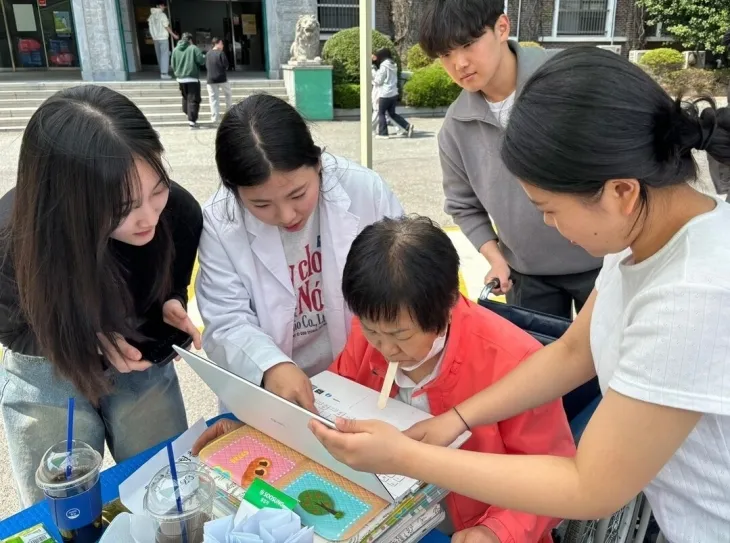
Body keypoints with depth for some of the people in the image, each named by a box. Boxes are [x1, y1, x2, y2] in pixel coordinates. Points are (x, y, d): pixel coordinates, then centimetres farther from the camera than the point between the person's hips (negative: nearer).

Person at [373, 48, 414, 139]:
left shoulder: (384, 66, -13)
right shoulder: (393, 65, 13)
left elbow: (378, 81, -11)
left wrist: (371, 77, 3)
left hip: (385, 94, -8)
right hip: (393, 93, 8)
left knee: (381, 113, 5)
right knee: (392, 113, 15)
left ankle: (383, 133, 5)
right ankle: (407, 126, 5)